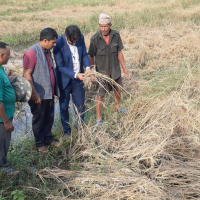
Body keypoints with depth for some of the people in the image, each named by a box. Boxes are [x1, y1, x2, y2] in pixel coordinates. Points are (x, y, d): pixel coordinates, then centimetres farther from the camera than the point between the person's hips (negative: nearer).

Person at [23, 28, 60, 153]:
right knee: (39, 119, 9)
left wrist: (55, 89, 17)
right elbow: (27, 75, -19)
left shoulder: (47, 51, 7)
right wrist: (34, 93, -20)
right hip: (39, 94, -7)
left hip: (49, 93, 8)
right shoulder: (32, 53, -19)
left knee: (49, 117, 18)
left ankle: (48, 138, 35)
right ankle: (40, 143, 24)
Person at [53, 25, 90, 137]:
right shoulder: (59, 45, -25)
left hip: (78, 78, 4)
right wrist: (75, 75, -27)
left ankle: (80, 126, 37)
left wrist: (87, 67, -18)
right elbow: (60, 66, -19)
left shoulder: (81, 38, -11)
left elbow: (84, 54, 1)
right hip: (65, 80, -4)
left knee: (80, 104, 16)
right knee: (64, 106, 12)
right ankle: (67, 130, 31)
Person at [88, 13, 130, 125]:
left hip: (115, 70, 4)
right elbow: (91, 57, -11)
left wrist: (125, 69, 0)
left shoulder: (116, 35, -11)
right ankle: (98, 117, 19)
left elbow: (119, 53, -2)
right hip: (102, 71, -3)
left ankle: (117, 107, 49)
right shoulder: (95, 39, -19)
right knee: (100, 95, 3)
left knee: (118, 90, 21)